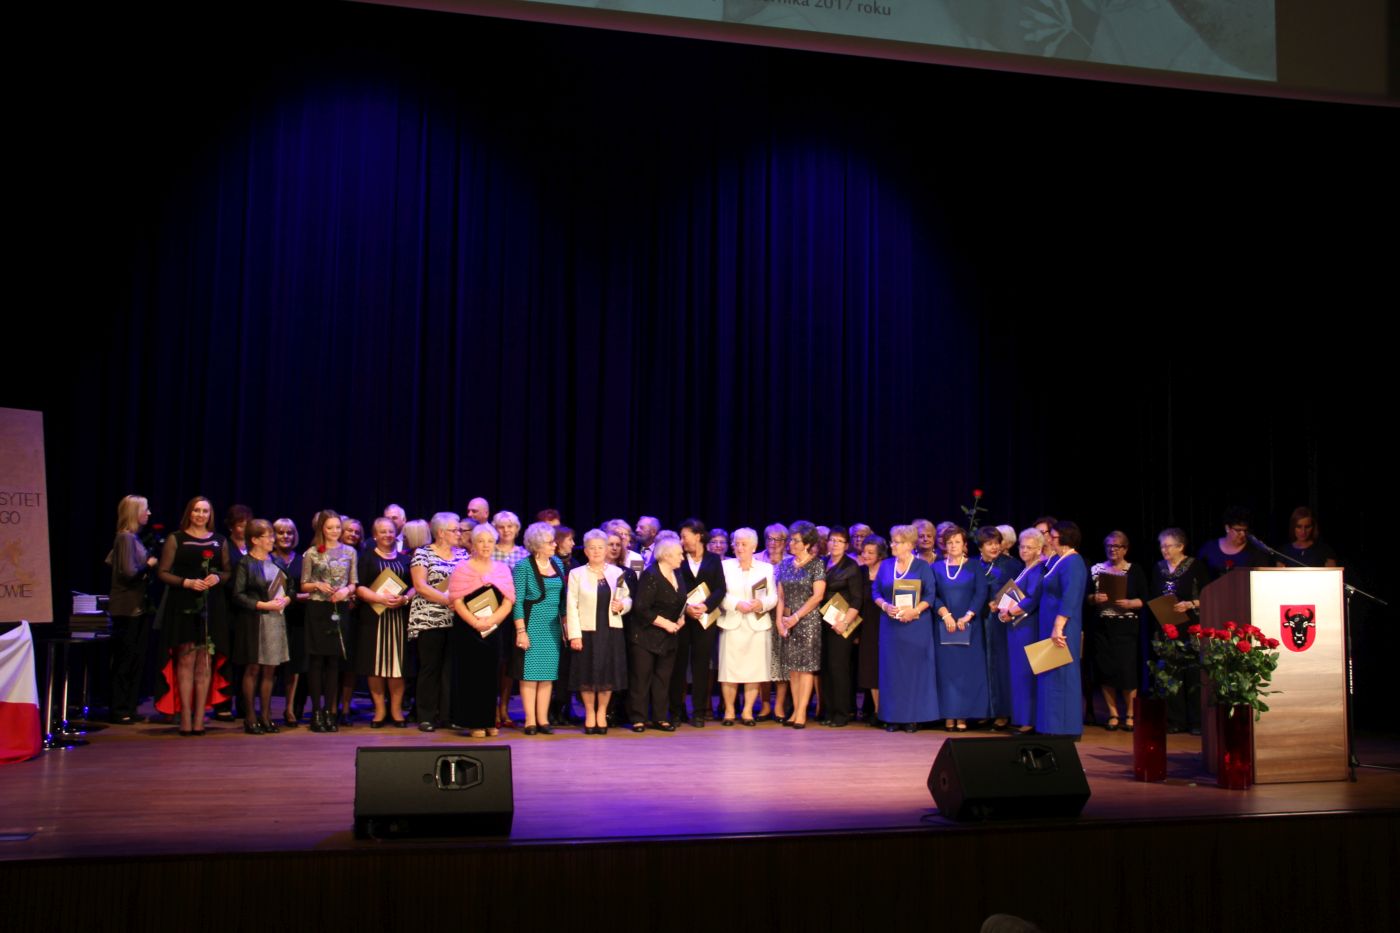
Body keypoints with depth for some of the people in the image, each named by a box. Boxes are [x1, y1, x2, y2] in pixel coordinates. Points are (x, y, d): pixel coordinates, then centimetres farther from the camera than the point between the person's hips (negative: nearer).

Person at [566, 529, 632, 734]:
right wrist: (574, 635, -10)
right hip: (587, 631, -2)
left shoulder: (617, 572, 8)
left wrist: (622, 605, -10)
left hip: (611, 631, 2)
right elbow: (571, 607, -3)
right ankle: (589, 714, 19)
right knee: (588, 674, 3)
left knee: (608, 673, 5)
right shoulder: (576, 574, 0)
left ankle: (602, 713, 21)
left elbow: (628, 599, 13)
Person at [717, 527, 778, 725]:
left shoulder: (766, 568, 11)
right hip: (732, 624, -1)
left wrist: (762, 604, -15)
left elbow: (773, 597, 5)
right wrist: (737, 604, -16)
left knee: (755, 670, -1)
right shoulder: (725, 566, 7)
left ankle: (747, 711, 10)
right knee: (730, 669, -4)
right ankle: (729, 710, 8)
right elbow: (720, 595, -1)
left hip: (757, 625, 1)